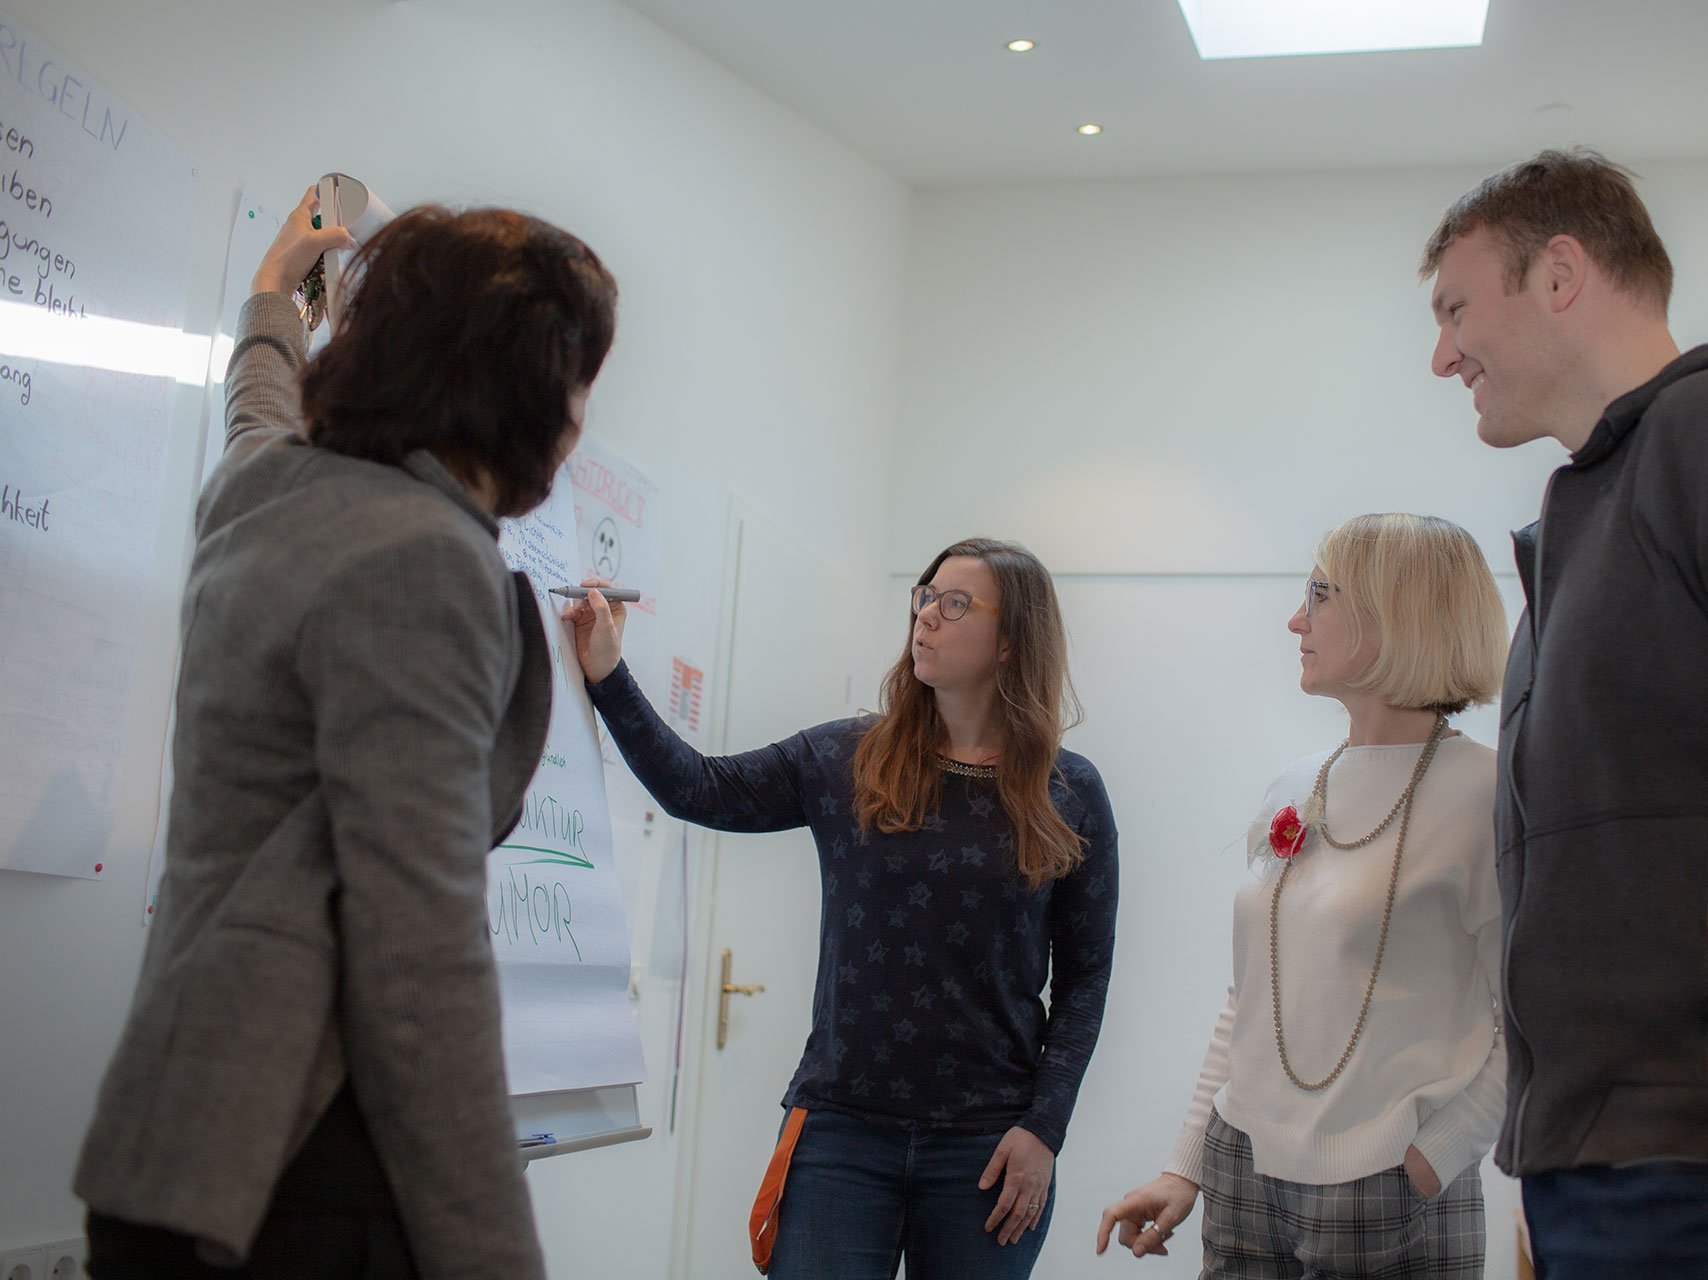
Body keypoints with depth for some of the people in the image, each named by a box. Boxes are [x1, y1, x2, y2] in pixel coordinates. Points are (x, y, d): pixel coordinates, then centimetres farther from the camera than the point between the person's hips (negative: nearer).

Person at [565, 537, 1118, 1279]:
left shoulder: (1069, 794, 0)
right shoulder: (843, 762, 4)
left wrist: (1044, 1127, -5)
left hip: (988, 1146, 0)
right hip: (842, 1131, 1)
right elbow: (698, 791, 3)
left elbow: (1084, 976, 2)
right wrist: (608, 676, -5)